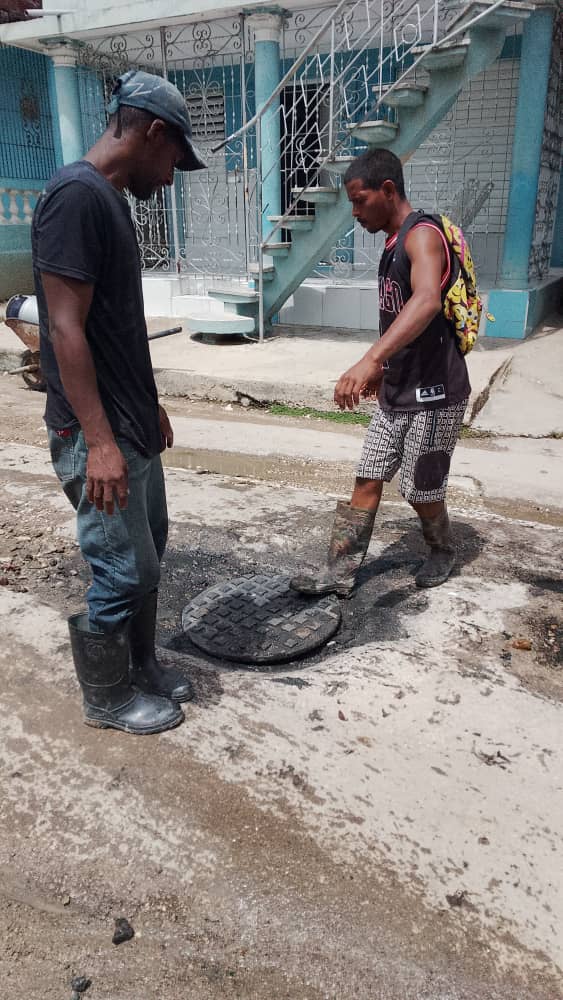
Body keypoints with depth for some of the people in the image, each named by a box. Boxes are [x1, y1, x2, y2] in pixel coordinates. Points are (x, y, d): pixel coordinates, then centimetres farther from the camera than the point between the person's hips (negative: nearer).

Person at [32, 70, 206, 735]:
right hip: (96, 435, -10)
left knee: (147, 551, 18)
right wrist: (99, 442, -24)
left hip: (131, 424, 10)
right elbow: (66, 329, -21)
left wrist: (149, 406, 21)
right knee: (120, 570, 1)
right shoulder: (76, 195, -16)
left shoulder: (111, 199, 14)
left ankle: (140, 665, 36)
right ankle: (107, 699, 22)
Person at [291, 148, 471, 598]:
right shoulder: (395, 243, 12)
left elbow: (426, 302, -39)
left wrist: (370, 360, -51)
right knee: (368, 480, 7)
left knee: (421, 491, 5)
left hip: (434, 393, -9)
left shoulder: (423, 234, -18)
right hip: (398, 391, 9)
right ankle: (341, 570, 13)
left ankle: (444, 551, 32)